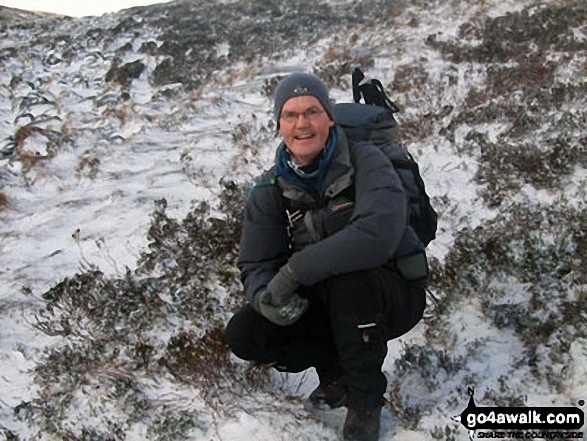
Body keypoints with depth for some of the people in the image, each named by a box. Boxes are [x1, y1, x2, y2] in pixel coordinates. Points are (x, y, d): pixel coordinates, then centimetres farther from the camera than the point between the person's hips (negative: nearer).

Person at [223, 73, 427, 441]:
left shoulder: (365, 162, -19)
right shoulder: (272, 189, -4)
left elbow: (378, 234, -38)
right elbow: (255, 265, -5)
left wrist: (293, 272, -37)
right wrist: (267, 296, -30)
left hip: (394, 295, -4)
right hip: (326, 302, 5)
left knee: (347, 279, -38)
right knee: (242, 335, -14)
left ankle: (365, 399, -11)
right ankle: (338, 368, 9)